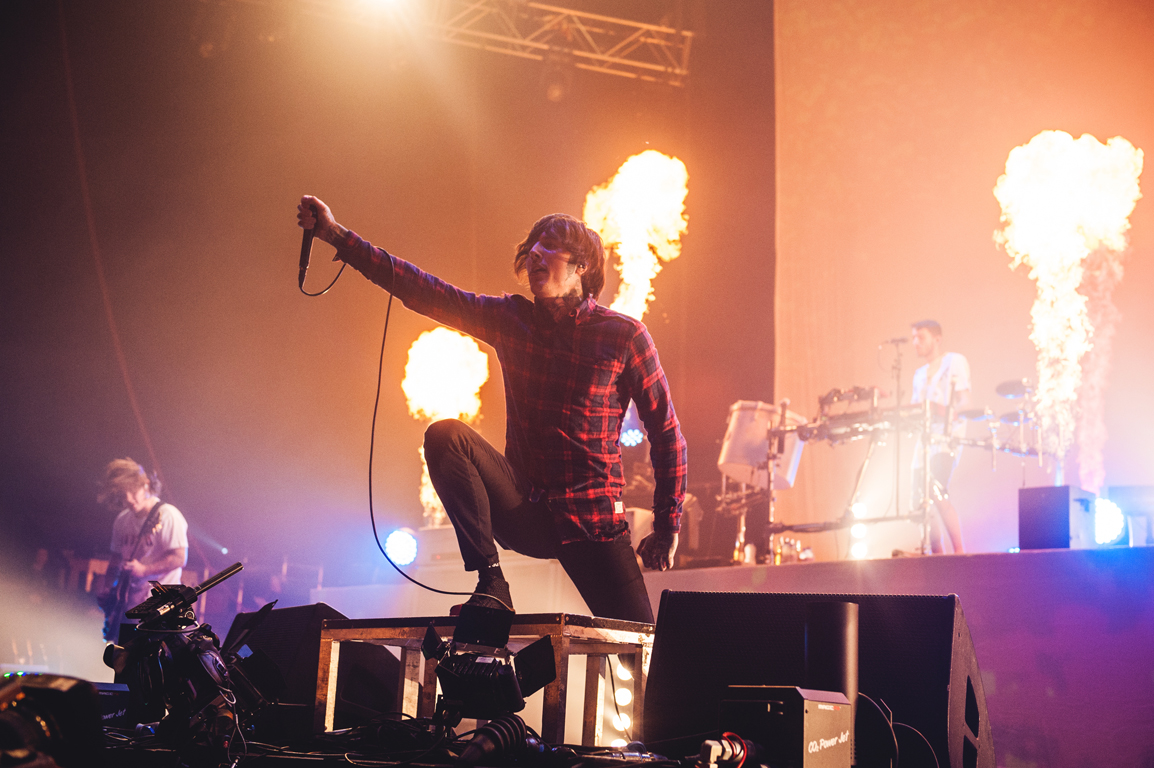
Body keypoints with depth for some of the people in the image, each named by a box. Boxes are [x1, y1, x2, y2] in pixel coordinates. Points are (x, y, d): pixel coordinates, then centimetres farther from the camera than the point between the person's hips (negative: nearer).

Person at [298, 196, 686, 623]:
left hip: (591, 523, -2)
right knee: (446, 435, -21)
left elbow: (666, 433, -1)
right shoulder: (510, 319, 3)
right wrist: (337, 236, -8)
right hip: (523, 514, 3)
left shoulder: (625, 336, -7)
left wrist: (667, 528, -3)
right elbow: (422, 291, -1)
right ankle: (490, 583, -19)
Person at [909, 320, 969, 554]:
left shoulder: (955, 362, 4)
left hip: (947, 436, -8)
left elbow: (964, 400, -7)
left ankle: (960, 552, -22)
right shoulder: (920, 374, 26)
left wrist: (947, 412, -26)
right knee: (920, 501, 2)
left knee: (937, 492, -25)